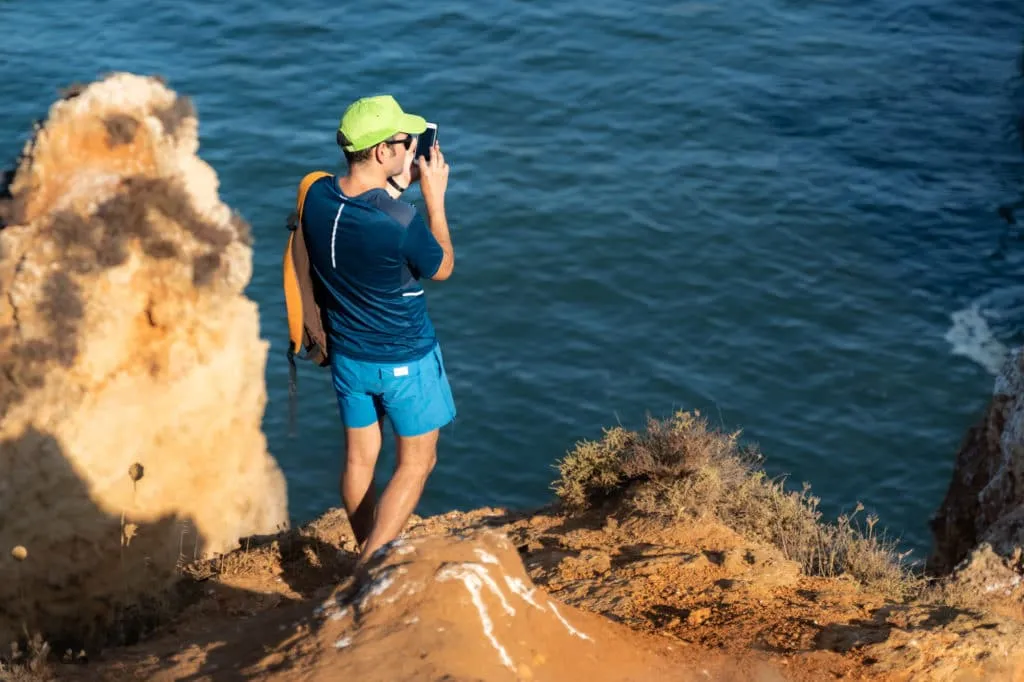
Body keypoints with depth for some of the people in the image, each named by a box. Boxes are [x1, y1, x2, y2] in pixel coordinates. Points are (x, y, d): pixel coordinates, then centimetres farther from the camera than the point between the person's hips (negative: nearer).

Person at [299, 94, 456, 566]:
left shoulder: (317, 197, -12)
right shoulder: (401, 222, -30)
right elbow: (442, 268, -9)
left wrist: (397, 187, 4)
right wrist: (434, 196, -7)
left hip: (347, 356, 6)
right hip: (406, 360, -6)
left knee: (359, 458, 19)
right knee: (416, 462, 11)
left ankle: (372, 559, 34)